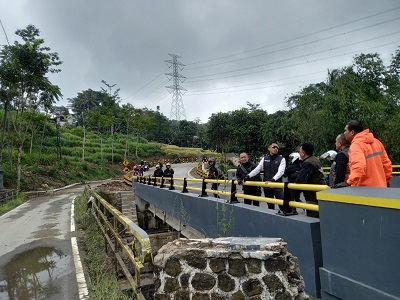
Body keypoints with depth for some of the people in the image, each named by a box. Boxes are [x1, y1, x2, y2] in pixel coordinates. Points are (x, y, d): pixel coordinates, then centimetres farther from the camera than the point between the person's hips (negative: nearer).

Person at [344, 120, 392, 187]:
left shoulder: (355, 145, -17)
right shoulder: (376, 141, 9)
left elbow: (359, 167, -33)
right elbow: (387, 163, 13)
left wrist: (350, 183, -26)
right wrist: (385, 181, 22)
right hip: (380, 187, 9)